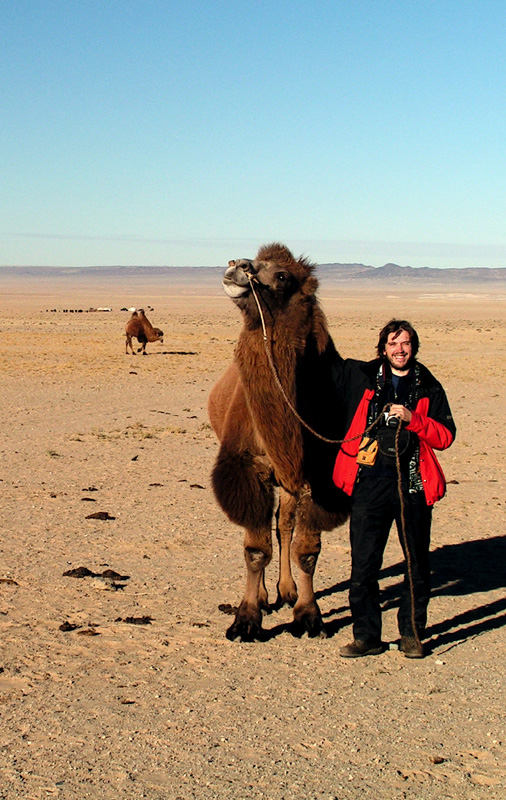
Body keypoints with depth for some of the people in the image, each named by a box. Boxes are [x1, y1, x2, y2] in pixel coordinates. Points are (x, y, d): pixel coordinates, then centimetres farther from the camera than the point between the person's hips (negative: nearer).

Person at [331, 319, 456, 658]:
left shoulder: (428, 388, 7)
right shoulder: (361, 376, 9)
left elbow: (446, 436, 2)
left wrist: (412, 418, -11)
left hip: (413, 484, 0)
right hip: (369, 481, 0)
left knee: (417, 564, 7)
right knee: (363, 564, 1)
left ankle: (412, 634, 21)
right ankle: (367, 636, 12)